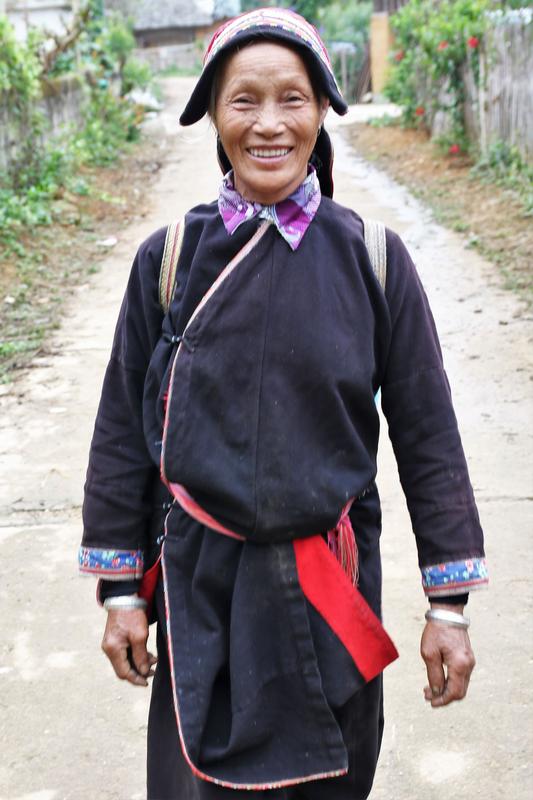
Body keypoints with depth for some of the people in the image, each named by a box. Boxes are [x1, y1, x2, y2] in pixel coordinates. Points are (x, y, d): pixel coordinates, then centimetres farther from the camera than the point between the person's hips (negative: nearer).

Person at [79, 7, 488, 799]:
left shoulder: (370, 257, -4)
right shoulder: (169, 259, -3)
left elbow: (427, 432, -1)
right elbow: (122, 429, 3)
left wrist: (449, 604, -1)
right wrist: (121, 588, 4)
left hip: (332, 585, 0)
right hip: (201, 585, 0)